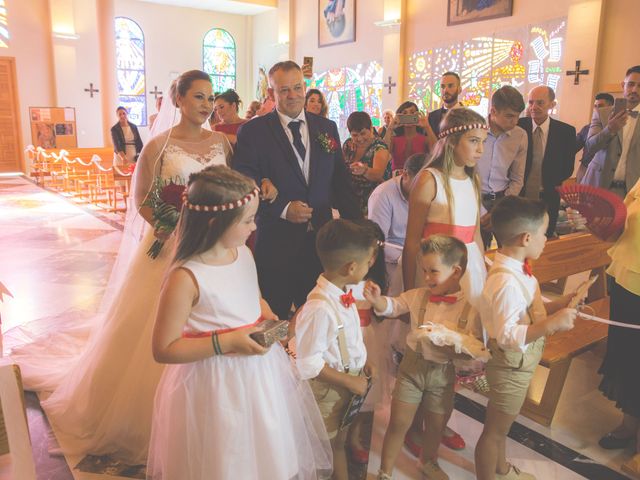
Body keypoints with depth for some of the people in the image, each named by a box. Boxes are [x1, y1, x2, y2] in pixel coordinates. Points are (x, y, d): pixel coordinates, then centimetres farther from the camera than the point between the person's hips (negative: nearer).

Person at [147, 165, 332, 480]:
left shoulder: (243, 253, -4)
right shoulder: (185, 277, -25)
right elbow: (163, 350, -20)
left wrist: (264, 311, -4)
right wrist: (226, 342, -26)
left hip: (260, 369, 7)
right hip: (215, 385, -6)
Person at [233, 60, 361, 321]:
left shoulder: (327, 128, 10)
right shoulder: (252, 131, -2)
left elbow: (341, 182, 11)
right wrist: (283, 209, -17)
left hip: (321, 240, 4)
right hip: (275, 242, -3)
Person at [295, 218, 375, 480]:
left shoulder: (342, 293, -7)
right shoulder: (320, 308, -34)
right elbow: (309, 364, -27)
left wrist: (362, 364, 1)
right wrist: (351, 382, -21)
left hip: (353, 378, 8)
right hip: (331, 389, -7)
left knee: (342, 438, 27)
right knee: (334, 443, 18)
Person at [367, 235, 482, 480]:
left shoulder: (470, 307, -14)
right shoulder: (418, 296, -7)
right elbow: (393, 306, 1)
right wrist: (377, 299, -19)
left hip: (443, 373, 0)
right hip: (412, 366, 0)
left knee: (436, 425, 21)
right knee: (398, 423, 6)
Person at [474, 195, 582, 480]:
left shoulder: (516, 270, -2)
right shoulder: (507, 282, -32)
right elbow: (507, 336, -33)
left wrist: (559, 305, -1)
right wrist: (552, 324, -35)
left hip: (518, 363, 10)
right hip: (511, 367, -10)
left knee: (501, 424, 29)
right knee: (495, 430, 12)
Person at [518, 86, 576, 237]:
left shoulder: (566, 131, -3)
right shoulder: (517, 126, -6)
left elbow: (568, 167, 2)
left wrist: (548, 185, -8)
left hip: (548, 201, 1)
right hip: (518, 197, -1)